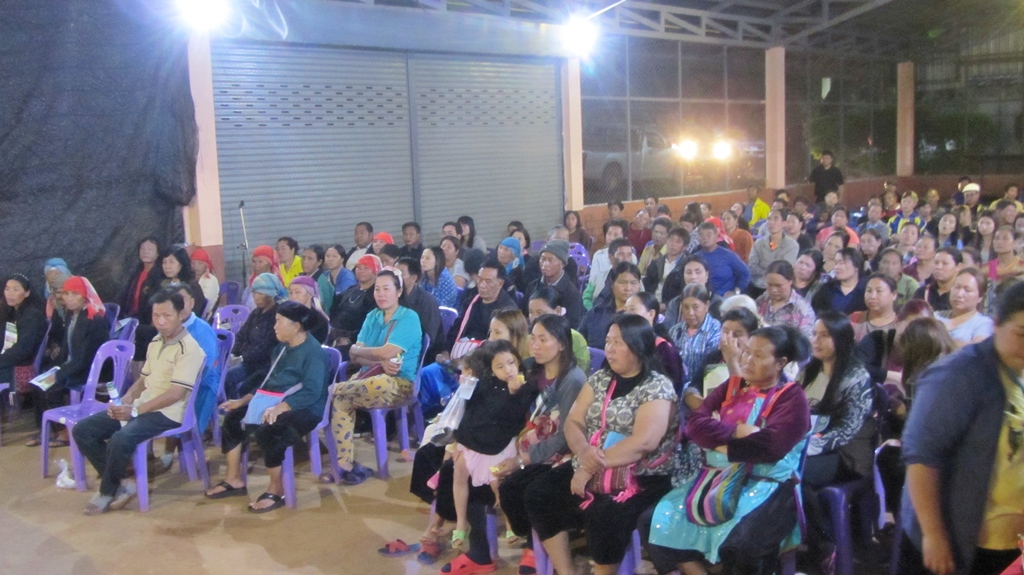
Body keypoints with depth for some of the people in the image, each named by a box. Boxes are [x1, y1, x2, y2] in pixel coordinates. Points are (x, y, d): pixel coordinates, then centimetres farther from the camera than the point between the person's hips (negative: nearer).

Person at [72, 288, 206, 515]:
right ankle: (121, 483, 0)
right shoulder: (156, 342, 14)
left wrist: (135, 410, -20)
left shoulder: (189, 349, -14)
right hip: (141, 406, 9)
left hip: (167, 413, -9)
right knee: (82, 430, -2)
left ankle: (107, 492, -6)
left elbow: (176, 394, -20)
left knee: (121, 439, -33)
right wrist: (124, 401, 1)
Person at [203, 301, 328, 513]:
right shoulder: (282, 348, 14)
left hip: (304, 409, -10)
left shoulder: (313, 352, -17)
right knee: (233, 419, 1)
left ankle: (276, 490, -16)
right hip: (275, 405, 10)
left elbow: (311, 392, -27)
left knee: (267, 431, -34)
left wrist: (280, 408, -37)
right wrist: (243, 400, 12)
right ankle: (234, 480, 10)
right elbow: (268, 382, 22)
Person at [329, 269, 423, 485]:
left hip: (399, 383, -6)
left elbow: (386, 353, -18)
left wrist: (358, 350, -1)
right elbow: (354, 355, 3)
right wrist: (380, 362, -16)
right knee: (338, 398, -24)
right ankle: (346, 463, -20)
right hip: (369, 376, 6)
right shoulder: (372, 316, 14)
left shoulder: (409, 318, -6)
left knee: (338, 392, -27)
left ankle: (346, 464, -11)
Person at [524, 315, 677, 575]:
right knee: (539, 493, -11)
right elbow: (573, 422, 7)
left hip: (640, 478, -6)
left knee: (604, 514, -32)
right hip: (589, 470, 7)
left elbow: (643, 442, -22)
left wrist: (593, 467, -20)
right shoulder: (599, 378, 11)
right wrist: (584, 452, -16)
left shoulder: (657, 387, -9)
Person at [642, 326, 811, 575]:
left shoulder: (791, 397, -1)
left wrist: (719, 438, -8)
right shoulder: (731, 386, 14)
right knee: (653, 522, -11)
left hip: (766, 487, -6)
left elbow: (772, 446, -17)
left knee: (741, 545, -35)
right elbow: (695, 424, 2)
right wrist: (737, 431, -12)